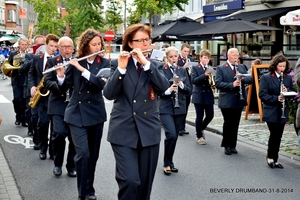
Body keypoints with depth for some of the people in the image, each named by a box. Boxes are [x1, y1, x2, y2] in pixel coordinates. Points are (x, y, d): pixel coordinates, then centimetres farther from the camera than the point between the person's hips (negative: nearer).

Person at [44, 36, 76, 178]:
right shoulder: (52, 61, 6)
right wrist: (58, 85, -23)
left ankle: (71, 165, 22)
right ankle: (57, 164, 8)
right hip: (58, 104, -1)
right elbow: (47, 82, -4)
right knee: (59, 133, -14)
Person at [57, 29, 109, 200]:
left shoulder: (104, 63, -1)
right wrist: (61, 75, -16)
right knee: (83, 153, -12)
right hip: (76, 112, -1)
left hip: (95, 113, 1)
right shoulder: (75, 62, 1)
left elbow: (102, 83, -18)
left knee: (93, 154, 9)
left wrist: (82, 69, -24)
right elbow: (67, 85, 4)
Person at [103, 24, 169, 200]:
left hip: (149, 130, 3)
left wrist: (145, 63, -18)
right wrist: (121, 68, -21)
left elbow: (164, 87, -11)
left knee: (145, 182, 8)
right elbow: (109, 93, -10)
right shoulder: (118, 63, 3)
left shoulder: (156, 65, 9)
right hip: (123, 130, -2)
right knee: (130, 180, -13)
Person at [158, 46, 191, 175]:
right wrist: (168, 90, -24)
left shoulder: (182, 70, 9)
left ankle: (169, 163, 25)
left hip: (179, 108, 5)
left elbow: (189, 90, 5)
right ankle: (167, 164, 0)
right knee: (171, 135, -18)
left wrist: (181, 84, -14)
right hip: (166, 108, -4)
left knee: (174, 136, 10)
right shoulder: (161, 70, -3)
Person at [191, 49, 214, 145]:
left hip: (209, 95, 4)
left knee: (210, 115, 3)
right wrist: (204, 75, -24)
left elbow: (213, 81, 6)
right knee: (199, 116, -1)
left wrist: (211, 78, -17)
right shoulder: (195, 68, -2)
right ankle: (199, 136, 14)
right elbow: (193, 80, -15)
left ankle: (201, 129, 30)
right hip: (199, 95, -4)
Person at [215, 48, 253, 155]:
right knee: (228, 123, -2)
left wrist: (243, 79, -14)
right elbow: (218, 83, -14)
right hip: (227, 101, -5)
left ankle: (232, 145, 18)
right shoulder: (221, 68, -3)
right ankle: (226, 145, 11)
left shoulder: (241, 68, 14)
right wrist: (232, 85, -24)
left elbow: (250, 79, 7)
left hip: (239, 101, 5)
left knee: (235, 124, 9)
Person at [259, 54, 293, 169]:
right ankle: (270, 157, 12)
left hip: (282, 113, 4)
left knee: (278, 137, 8)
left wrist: (287, 92, -10)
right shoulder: (266, 78, -5)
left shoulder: (288, 78, 9)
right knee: (274, 134, -7)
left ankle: (275, 159, 18)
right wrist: (276, 98, -21)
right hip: (271, 112, -4)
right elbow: (262, 94, -10)